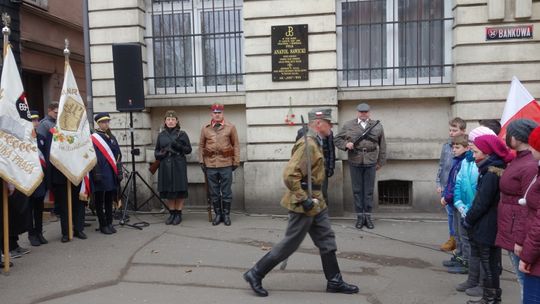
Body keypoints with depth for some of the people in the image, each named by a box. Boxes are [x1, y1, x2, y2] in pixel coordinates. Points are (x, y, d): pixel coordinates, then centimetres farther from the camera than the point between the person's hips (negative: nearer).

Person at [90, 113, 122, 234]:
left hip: (111, 174, 6)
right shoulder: (93, 139, -5)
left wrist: (119, 172, 8)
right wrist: (96, 174, -18)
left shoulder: (112, 137, 13)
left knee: (109, 200, 12)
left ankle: (109, 223, 20)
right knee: (99, 200, 4)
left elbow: (118, 155, 13)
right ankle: (103, 225, 10)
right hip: (100, 174, -6)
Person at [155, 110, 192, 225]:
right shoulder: (161, 135, 10)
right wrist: (159, 155, -5)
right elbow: (156, 151, 17)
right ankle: (172, 213, 19)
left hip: (178, 166, -3)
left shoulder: (182, 134, 1)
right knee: (168, 190, 7)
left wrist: (179, 146, -17)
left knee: (179, 190, 0)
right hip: (165, 166, 3)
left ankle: (178, 214, 12)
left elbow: (189, 149, 0)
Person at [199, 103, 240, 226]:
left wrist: (236, 161, -2)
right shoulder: (205, 128, 6)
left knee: (226, 191, 4)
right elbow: (201, 146, 10)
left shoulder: (230, 127, 2)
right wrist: (201, 161, 4)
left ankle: (226, 214, 16)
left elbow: (236, 145, 2)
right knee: (214, 192, 8)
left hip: (226, 164, -2)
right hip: (210, 165, 2)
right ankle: (218, 214, 20)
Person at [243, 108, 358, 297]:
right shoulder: (307, 144, -20)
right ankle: (255, 274, 11)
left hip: (316, 203, 10)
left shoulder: (315, 143, 12)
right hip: (304, 205, -10)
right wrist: (305, 200, -24)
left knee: (327, 241, 13)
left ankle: (335, 281, 24)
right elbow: (289, 175, -29)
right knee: (290, 244, 0)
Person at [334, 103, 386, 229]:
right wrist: (345, 144, -11)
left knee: (369, 191, 6)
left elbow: (382, 146, 9)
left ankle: (368, 216, 16)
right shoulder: (348, 125, 4)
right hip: (355, 163, 0)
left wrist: (381, 161, 8)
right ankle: (359, 216, 15)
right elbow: (337, 140, 8)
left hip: (370, 163, 0)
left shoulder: (377, 126, 6)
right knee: (357, 190, 6)